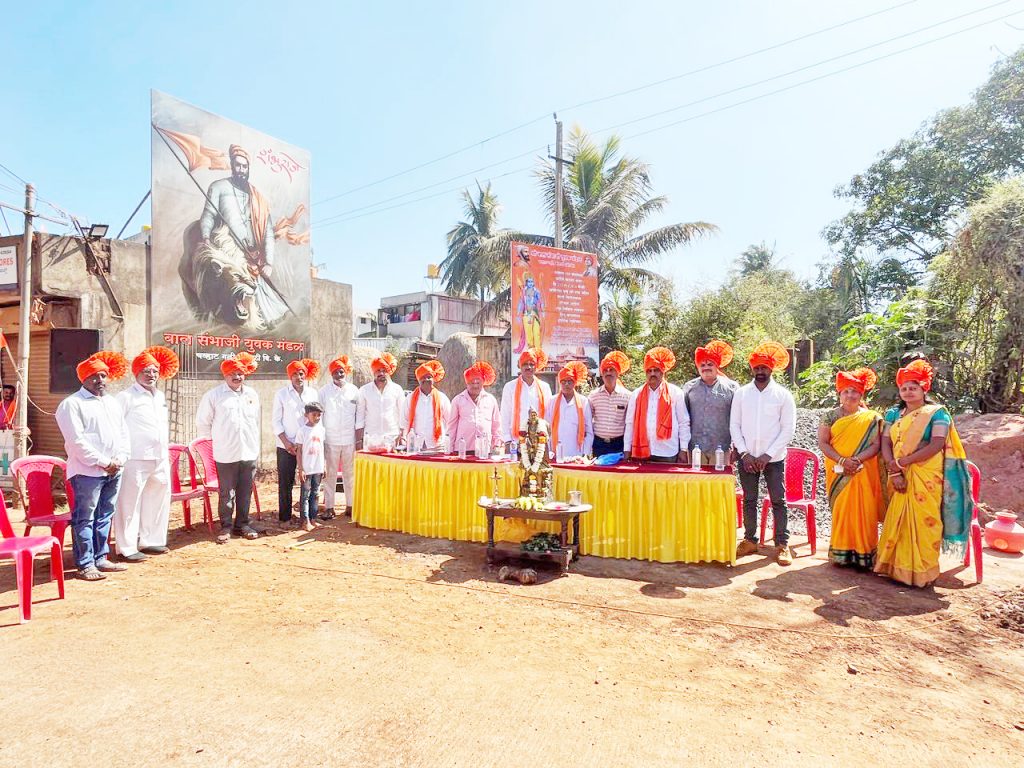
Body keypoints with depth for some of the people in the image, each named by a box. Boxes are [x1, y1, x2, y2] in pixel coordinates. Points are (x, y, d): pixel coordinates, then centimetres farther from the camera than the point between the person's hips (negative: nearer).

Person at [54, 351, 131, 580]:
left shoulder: (113, 402, 18)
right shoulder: (71, 404, -4)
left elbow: (124, 434, 15)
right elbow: (76, 441, -13)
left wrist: (119, 460, -1)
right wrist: (103, 462, -14)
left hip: (114, 471, 7)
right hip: (87, 472, -6)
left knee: (104, 517, 12)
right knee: (84, 518, -2)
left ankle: (100, 559, 21)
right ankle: (85, 564, 5)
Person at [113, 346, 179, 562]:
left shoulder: (160, 396, 17)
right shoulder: (127, 397, -6)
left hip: (160, 459, 8)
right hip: (135, 460, -8)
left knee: (158, 501, 14)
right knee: (130, 504, -2)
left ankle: (150, 541, 27)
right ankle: (127, 548, 7)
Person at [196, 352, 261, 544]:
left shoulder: (252, 395, 9)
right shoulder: (214, 395, -3)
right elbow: (202, 423, 4)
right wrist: (216, 439, 9)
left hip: (249, 453, 3)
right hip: (226, 454, -3)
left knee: (245, 492, 10)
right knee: (226, 493, 4)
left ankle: (242, 524, 22)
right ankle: (226, 526, 17)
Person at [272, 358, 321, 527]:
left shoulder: (313, 393, 4)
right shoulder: (281, 394, -1)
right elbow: (275, 420, -1)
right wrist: (286, 441, -9)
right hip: (286, 446, -2)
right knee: (285, 483, 3)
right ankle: (285, 517, 14)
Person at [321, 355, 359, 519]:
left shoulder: (354, 390, 4)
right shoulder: (325, 391, 2)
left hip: (349, 439, 1)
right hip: (330, 439, -1)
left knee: (350, 473, 6)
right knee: (330, 474, 2)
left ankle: (350, 505, 16)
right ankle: (329, 507, 9)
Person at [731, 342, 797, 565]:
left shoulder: (783, 395, -2)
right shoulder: (741, 393, 3)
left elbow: (788, 429, -4)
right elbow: (734, 425, 3)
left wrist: (767, 455, -11)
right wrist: (744, 453, -7)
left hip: (773, 458, -2)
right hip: (747, 457, 2)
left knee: (778, 501, 2)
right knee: (749, 500, 9)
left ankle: (782, 544, 12)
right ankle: (750, 540, 19)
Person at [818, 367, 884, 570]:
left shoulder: (871, 418, 4)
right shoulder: (830, 416, 4)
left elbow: (876, 445, -3)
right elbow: (823, 443, -3)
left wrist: (856, 459, -18)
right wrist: (842, 460, -16)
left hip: (863, 474, 0)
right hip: (838, 474, 0)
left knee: (863, 512, 0)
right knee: (840, 510, 3)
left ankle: (863, 554, 8)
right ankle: (841, 553, 11)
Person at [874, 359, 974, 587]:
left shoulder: (937, 413, -1)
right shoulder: (893, 413, 12)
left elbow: (937, 445, -13)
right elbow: (885, 443, 3)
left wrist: (903, 461, -18)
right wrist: (894, 471, -12)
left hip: (925, 477, -4)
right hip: (899, 478, 4)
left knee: (922, 521, -4)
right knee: (896, 522, 4)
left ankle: (922, 572, 6)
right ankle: (896, 566, 14)